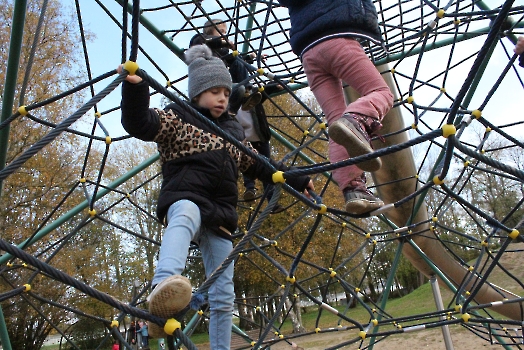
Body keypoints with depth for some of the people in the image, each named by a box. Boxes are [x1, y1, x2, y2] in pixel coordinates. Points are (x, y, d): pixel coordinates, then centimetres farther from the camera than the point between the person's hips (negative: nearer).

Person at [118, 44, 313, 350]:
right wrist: (135, 87, -29)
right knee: (186, 215, -45)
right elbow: (140, 124, -11)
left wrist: (296, 180, 28)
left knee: (223, 296, 6)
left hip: (221, 215, 6)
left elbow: (259, 165, 29)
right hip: (184, 200, -6)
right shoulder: (177, 118, 7)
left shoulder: (233, 129, 23)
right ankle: (164, 286, -70)